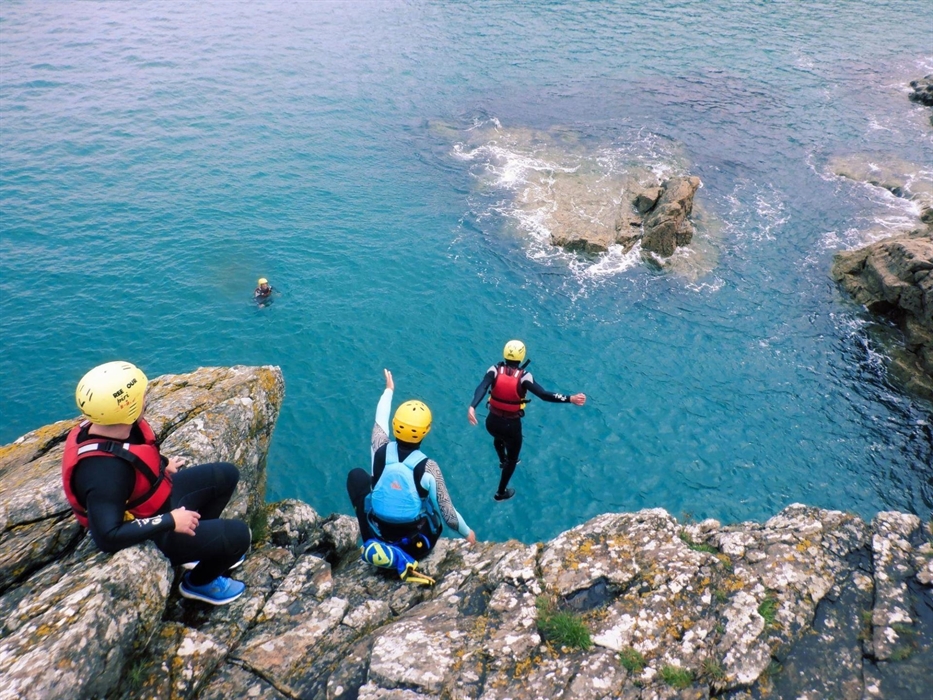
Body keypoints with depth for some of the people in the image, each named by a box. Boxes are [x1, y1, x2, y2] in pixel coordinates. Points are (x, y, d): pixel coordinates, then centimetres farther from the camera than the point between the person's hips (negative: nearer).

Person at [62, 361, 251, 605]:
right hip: (150, 534, -8)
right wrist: (170, 521, -31)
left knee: (226, 475, 14)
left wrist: (163, 464, 4)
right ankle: (198, 583, 15)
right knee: (237, 535, -15)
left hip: (159, 495, 9)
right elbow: (107, 537, -38)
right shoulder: (104, 470, -38)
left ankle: (198, 544, 28)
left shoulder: (105, 426, -13)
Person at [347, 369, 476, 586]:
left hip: (380, 532, 1)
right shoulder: (428, 467, -24)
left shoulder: (380, 450, -18)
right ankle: (404, 555, 10)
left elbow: (380, 420, 5)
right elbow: (447, 511, -15)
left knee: (357, 475, 18)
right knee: (435, 510, 34)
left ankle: (375, 546, 10)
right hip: (417, 542, -1)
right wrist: (467, 532, 6)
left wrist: (389, 389, 23)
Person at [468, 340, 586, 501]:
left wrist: (472, 407, -41)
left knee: (499, 437, 40)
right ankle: (501, 493, 38)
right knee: (512, 458, 24)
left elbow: (481, 388, -30)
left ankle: (503, 461, 68)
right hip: (511, 425, -3)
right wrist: (570, 399, -26)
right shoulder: (524, 377, -20)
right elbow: (544, 395, -28)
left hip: (492, 422, 3)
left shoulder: (494, 370, -13)